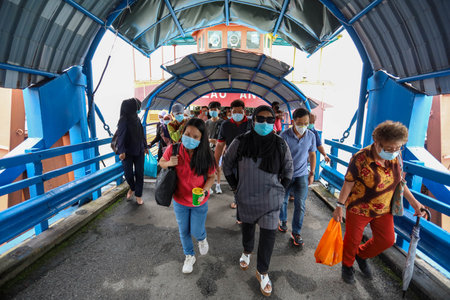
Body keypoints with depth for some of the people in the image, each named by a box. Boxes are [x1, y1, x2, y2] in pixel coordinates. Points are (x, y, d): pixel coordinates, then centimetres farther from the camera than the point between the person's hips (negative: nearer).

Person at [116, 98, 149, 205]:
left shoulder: (136, 118, 6)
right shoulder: (123, 120, -11)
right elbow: (120, 136, -16)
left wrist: (145, 146, 17)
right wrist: (121, 151, -24)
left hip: (139, 150, 5)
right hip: (128, 152, -4)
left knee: (139, 173, 5)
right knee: (128, 173, 1)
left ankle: (138, 195, 17)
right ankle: (132, 188, 32)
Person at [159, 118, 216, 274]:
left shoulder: (205, 155, -20)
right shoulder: (173, 149, -18)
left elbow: (211, 177, -9)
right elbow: (161, 162, 0)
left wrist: (204, 191, -27)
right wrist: (169, 163, -23)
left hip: (199, 202, -1)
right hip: (180, 201, 1)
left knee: (196, 232, 11)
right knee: (184, 231, 18)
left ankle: (202, 238, 52)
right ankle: (189, 256, 48)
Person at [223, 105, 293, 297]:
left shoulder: (280, 145, -9)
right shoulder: (240, 142, -13)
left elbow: (288, 170, 6)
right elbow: (227, 164, 2)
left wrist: (280, 189, 5)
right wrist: (235, 186, 3)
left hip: (270, 200, 0)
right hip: (245, 197, 1)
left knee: (269, 234, 5)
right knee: (247, 225, 22)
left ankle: (262, 271, 27)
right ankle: (247, 251, 53)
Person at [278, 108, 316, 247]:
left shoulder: (311, 136, -6)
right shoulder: (285, 135, -17)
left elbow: (312, 155, 8)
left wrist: (312, 173, 10)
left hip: (302, 175, 2)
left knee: (300, 204, -1)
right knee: (283, 200, 16)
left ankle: (296, 232, 16)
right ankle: (283, 220, 44)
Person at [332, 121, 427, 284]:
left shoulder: (396, 157, -9)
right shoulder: (360, 159, -26)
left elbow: (398, 181, 7)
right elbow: (348, 184, -18)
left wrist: (414, 202, 6)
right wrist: (340, 206, -13)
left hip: (384, 209, 6)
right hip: (358, 209, -5)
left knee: (387, 240, 15)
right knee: (352, 240, 11)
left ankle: (361, 255, 43)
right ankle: (347, 265, 41)